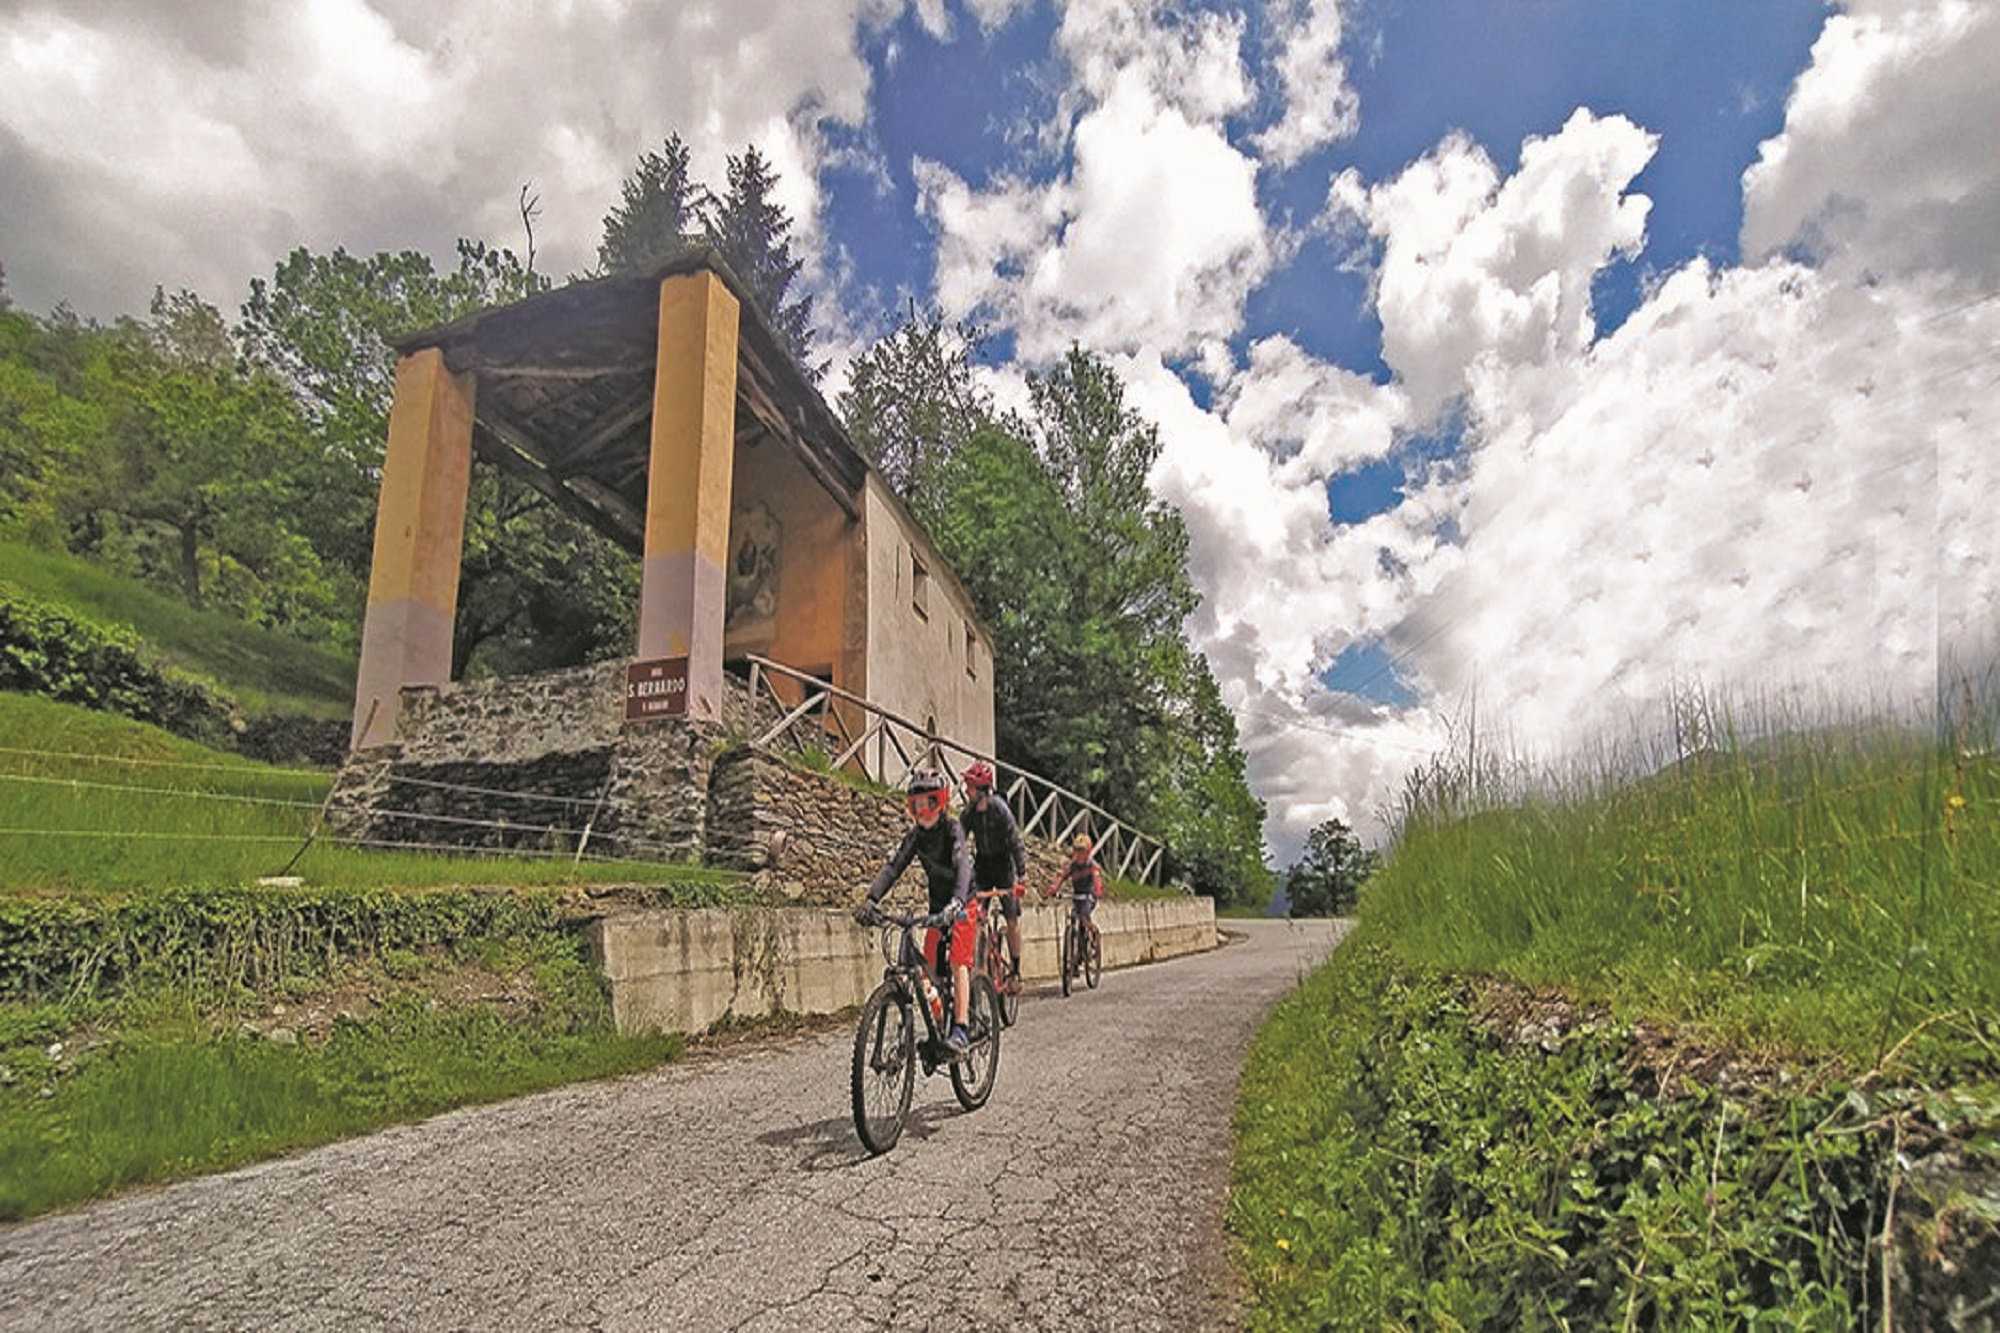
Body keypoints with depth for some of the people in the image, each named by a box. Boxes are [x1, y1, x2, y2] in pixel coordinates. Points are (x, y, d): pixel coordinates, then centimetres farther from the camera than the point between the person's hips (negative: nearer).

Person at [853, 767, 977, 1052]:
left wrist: (956, 903, -52)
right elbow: (893, 866, -15)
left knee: (958, 963, -15)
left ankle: (960, 1030, -14)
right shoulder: (915, 835, -5)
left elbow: (962, 867, -34)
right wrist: (871, 899, -31)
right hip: (937, 907, 5)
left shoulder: (952, 829, -19)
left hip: (963, 905, -5)